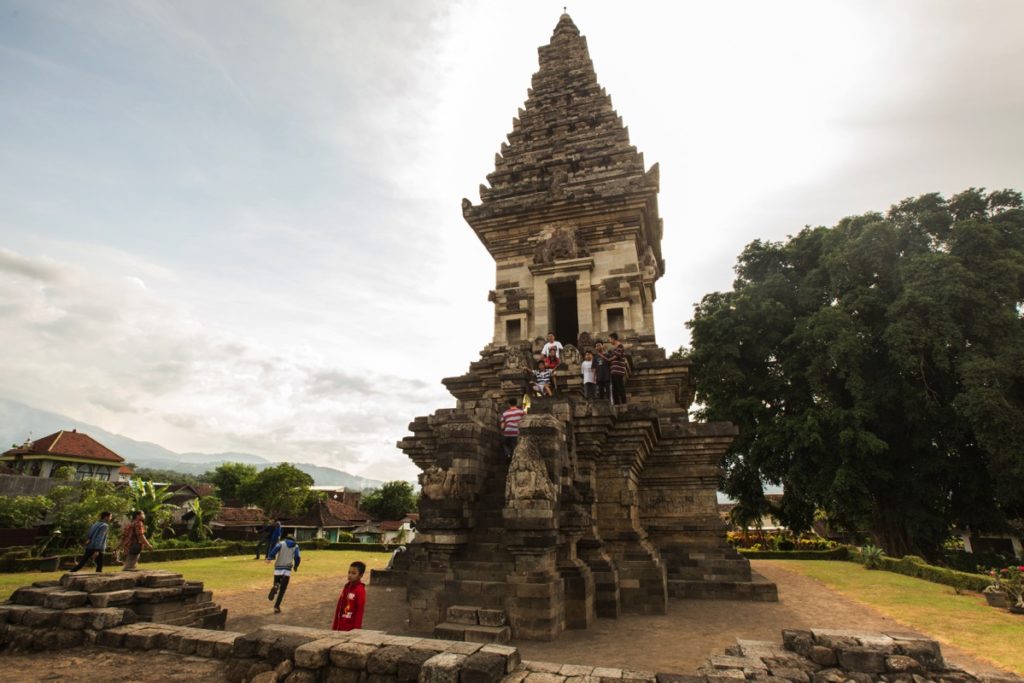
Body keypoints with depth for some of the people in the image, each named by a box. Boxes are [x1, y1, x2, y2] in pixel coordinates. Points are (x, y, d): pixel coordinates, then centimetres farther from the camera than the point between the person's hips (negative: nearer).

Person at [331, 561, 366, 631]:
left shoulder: (360, 590, -15)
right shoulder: (346, 587, 8)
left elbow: (360, 611, -16)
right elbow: (339, 607, 13)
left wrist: (356, 628, -17)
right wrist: (335, 626, 14)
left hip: (351, 627, -7)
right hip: (341, 626, 7)